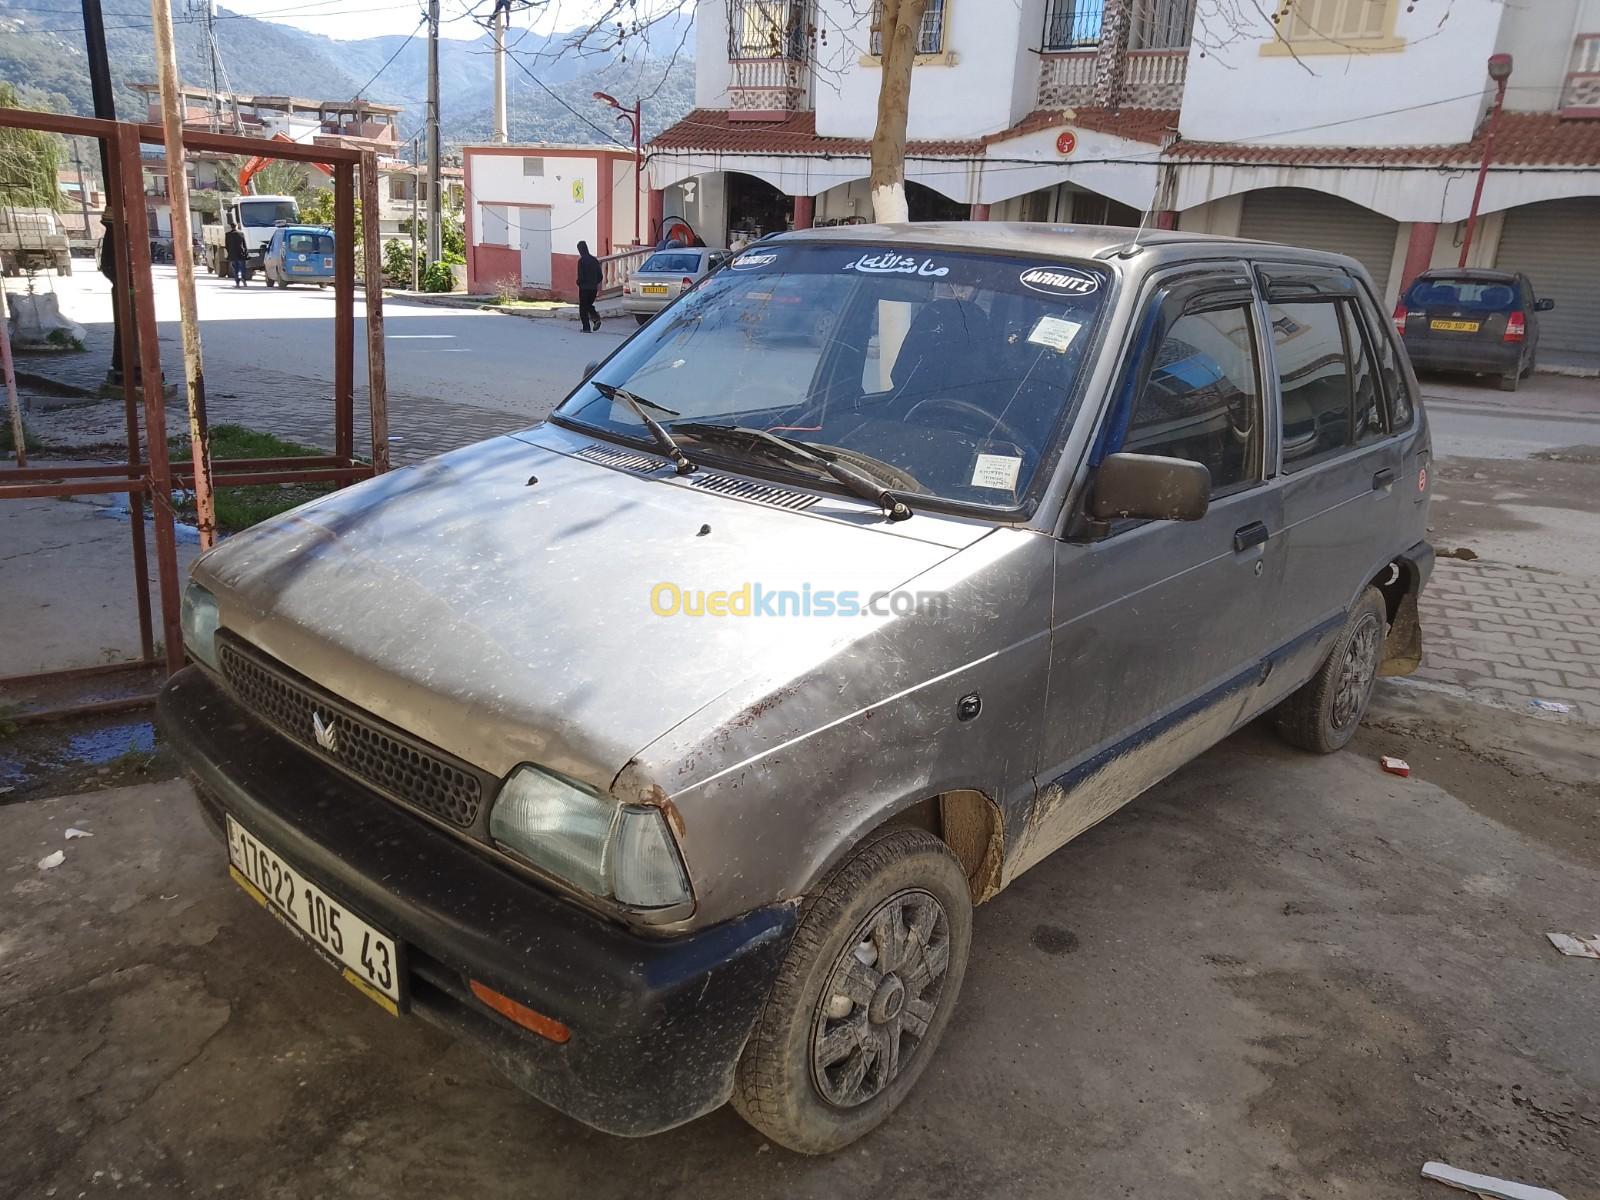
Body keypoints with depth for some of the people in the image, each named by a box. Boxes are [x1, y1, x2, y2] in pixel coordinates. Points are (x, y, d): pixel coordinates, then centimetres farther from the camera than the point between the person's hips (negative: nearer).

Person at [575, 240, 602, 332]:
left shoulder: (581, 260, -14)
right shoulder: (594, 260, 6)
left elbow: (580, 276, -16)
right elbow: (600, 275, 8)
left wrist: (578, 283, 3)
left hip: (584, 287, -6)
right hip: (594, 288, 6)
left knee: (583, 308, 5)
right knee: (589, 305, 22)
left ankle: (586, 328, 3)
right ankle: (596, 318, -2)